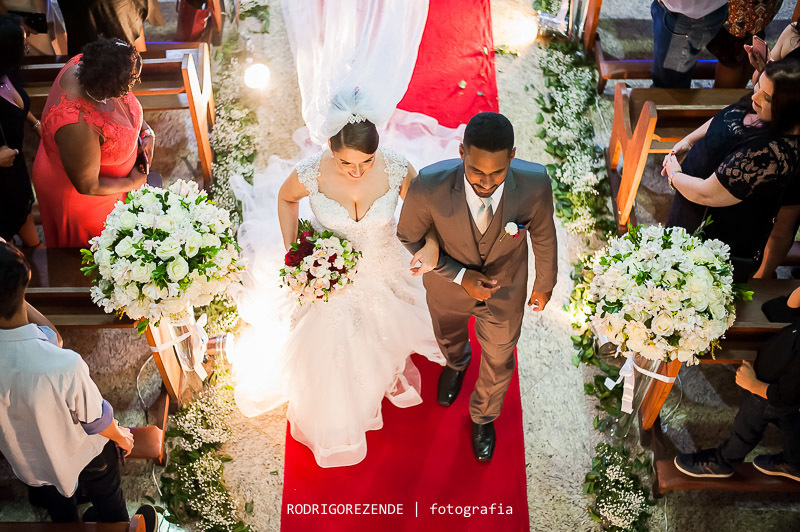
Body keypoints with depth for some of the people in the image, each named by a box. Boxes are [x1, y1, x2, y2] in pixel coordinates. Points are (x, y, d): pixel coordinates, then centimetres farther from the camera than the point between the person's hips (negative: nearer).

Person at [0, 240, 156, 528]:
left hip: (28, 458, 4)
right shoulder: (66, 366, -45)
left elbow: (51, 337, -12)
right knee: (107, 499, 31)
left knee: (58, 509, 35)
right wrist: (121, 437, -3)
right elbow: (97, 421, -25)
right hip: (80, 451, -3)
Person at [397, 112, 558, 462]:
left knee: (498, 361, 25)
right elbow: (408, 237, -18)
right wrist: (460, 276, -27)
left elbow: (543, 235, -12)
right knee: (450, 338, 34)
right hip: (449, 286, 0)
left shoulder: (534, 185, -35)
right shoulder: (429, 187, -39)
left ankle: (483, 418, 60)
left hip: (505, 291, 0)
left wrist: (545, 283, 5)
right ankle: (456, 365, 74)